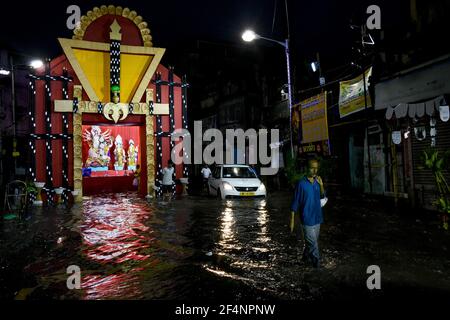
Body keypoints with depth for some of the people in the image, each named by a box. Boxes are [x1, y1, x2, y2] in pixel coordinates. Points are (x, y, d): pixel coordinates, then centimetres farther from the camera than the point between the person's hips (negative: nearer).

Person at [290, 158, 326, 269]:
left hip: (317, 218, 6)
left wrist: (321, 185, -5)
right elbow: (295, 202, -11)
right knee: (313, 243, -3)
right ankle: (317, 262, 12)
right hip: (307, 218, -6)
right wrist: (292, 220, -12)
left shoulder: (317, 181, 3)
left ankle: (306, 257, 40)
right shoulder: (301, 183, -14)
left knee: (313, 241, 19)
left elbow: (322, 196, 16)